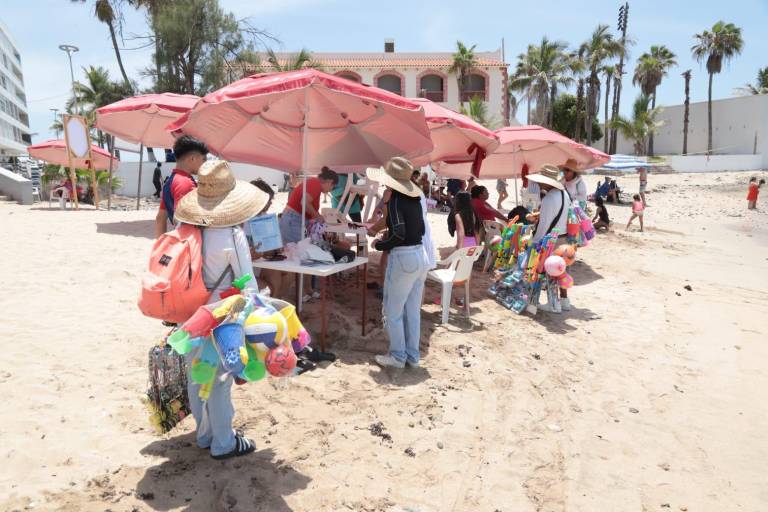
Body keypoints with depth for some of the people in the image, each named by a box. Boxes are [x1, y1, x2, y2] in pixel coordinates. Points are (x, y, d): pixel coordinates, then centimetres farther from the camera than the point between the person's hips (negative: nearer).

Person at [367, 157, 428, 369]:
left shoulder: (396, 199, -13)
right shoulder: (414, 197, 8)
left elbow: (399, 235, -21)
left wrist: (379, 244, -4)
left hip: (403, 258, -8)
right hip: (420, 255, 8)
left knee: (393, 311, 7)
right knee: (413, 310, 15)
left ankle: (397, 356, 16)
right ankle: (412, 355, 24)